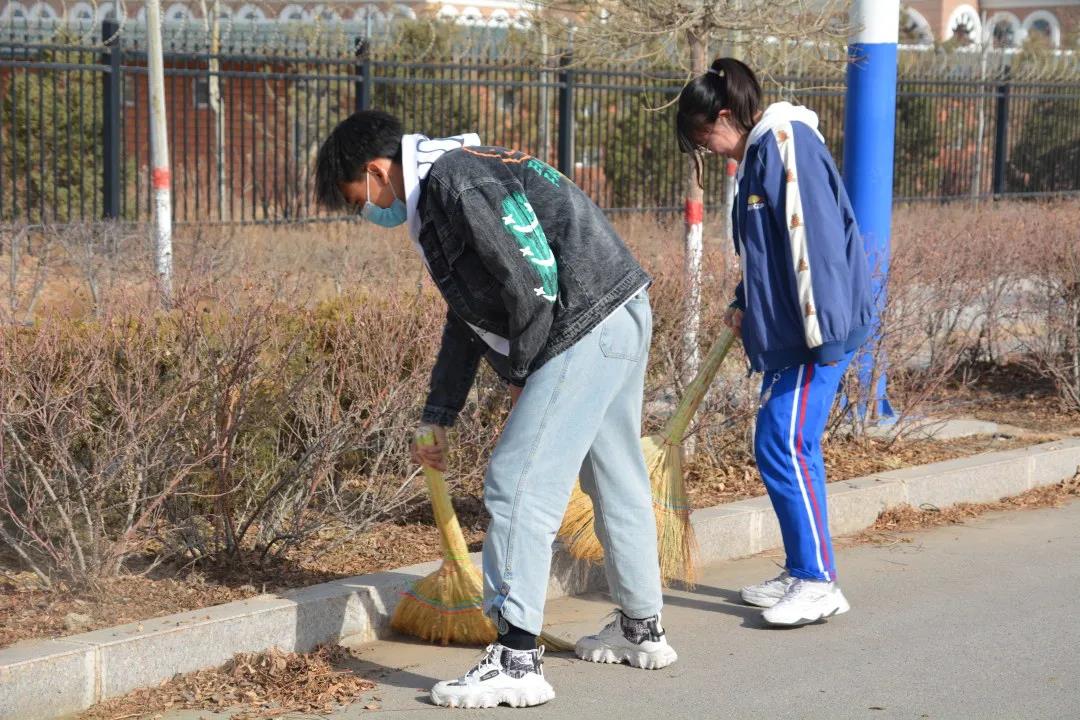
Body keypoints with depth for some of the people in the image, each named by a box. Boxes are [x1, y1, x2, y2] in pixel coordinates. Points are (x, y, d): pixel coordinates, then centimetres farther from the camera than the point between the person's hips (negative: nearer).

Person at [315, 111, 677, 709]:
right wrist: (438, 417, 28)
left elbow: (532, 285, -21)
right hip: (623, 322, 11)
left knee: (518, 484, -10)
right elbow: (468, 318, 27)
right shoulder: (444, 191, 20)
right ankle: (642, 630, 34)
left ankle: (517, 659, -10)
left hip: (585, 329, -11)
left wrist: (520, 372, -7)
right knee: (616, 480, 21)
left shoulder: (453, 181, -14)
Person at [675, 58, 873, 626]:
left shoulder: (787, 142, -16)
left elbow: (814, 239, -22)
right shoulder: (760, 153, 16)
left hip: (814, 330, -10)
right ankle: (801, 573, 20)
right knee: (790, 449, 12)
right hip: (784, 330, 10)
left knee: (782, 447, -11)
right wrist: (745, 306, 22)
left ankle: (818, 582, -5)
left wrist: (822, 334, -24)